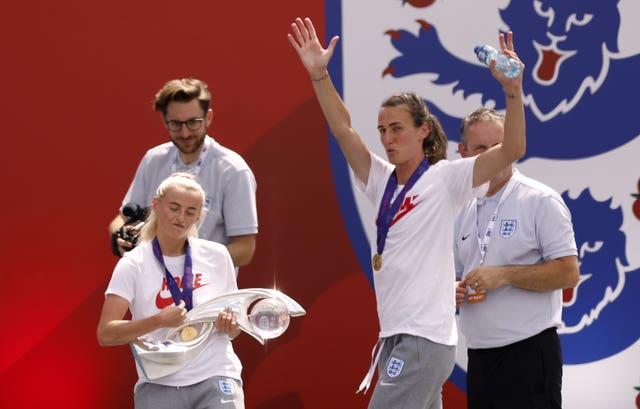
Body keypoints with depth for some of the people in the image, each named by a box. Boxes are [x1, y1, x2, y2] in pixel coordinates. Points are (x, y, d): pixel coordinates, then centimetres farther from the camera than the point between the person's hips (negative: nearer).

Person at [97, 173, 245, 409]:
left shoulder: (217, 256, 7)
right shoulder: (133, 265, 0)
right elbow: (105, 334, -9)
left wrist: (231, 325, -7)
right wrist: (159, 321, -21)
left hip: (215, 380, 1)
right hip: (158, 387, -1)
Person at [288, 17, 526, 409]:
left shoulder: (444, 179, -5)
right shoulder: (383, 180, 13)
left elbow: (512, 150, -14)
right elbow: (344, 130, 11)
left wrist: (513, 90, -26)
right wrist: (319, 75, 2)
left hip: (425, 339, -7)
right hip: (394, 337, 7)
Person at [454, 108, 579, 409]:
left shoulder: (540, 201, -6)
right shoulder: (465, 211, 16)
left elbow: (568, 273, -13)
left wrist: (504, 275, -18)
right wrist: (453, 291, 2)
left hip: (528, 350, -7)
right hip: (479, 356, 7)